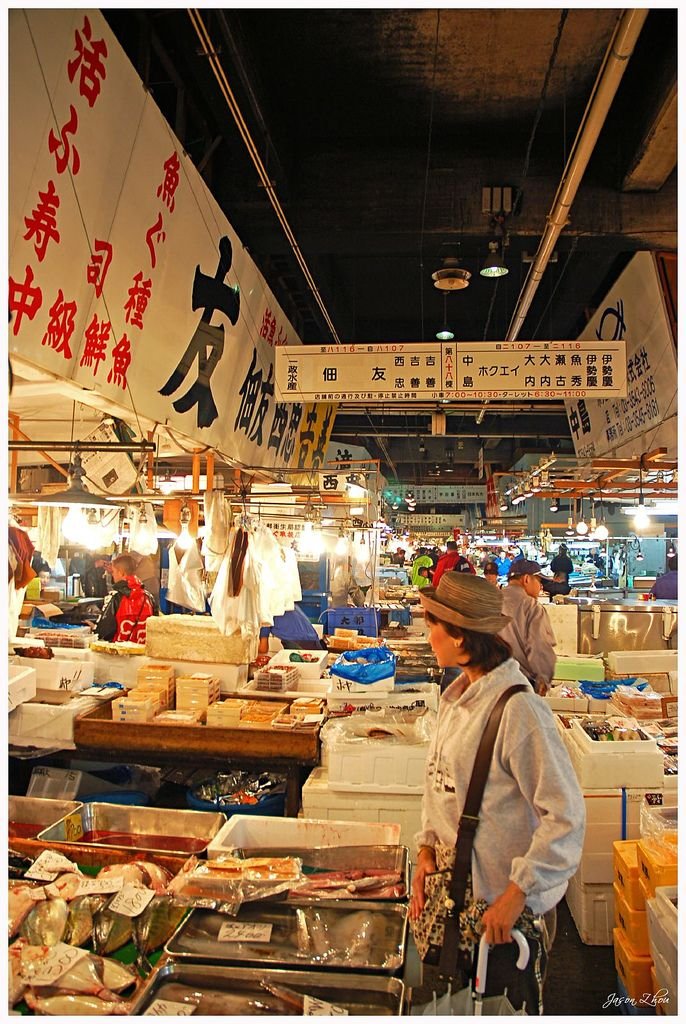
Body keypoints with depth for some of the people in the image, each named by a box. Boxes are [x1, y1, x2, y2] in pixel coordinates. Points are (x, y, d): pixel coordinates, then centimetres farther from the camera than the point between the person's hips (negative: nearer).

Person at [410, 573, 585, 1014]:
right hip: (456, 892, 7)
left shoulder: (518, 709, -25)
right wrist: (427, 848, 2)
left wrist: (516, 895, -21)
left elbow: (567, 816, -24)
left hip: (504, 910, -7)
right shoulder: (458, 698, 2)